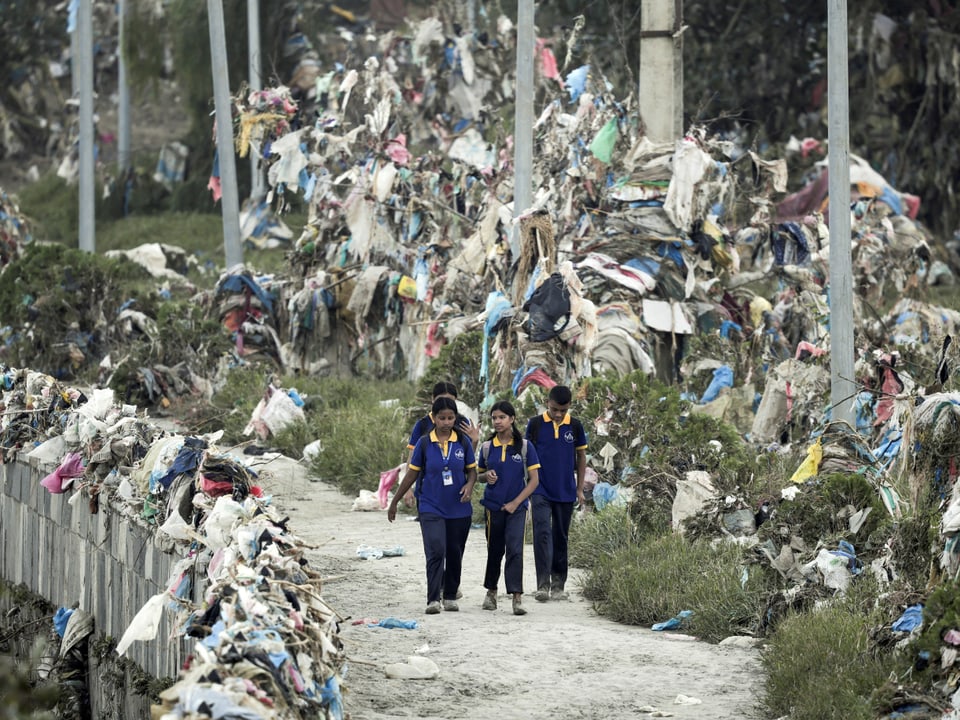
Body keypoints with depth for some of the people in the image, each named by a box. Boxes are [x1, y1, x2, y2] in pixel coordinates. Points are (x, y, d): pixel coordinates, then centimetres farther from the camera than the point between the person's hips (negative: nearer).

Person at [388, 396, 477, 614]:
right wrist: (394, 502, 8)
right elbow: (411, 474, 5)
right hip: (431, 508, -2)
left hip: (459, 510, 2)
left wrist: (469, 485, -14)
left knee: (455, 554, 11)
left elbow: (472, 471, 9)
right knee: (436, 552, -16)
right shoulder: (424, 444, -3)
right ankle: (433, 600, -19)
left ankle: (450, 596, 26)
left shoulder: (463, 442, 0)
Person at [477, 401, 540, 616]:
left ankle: (517, 598, -16)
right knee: (494, 550, 11)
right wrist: (487, 476, -9)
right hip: (493, 507, 2)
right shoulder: (487, 447, 4)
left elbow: (534, 479, -2)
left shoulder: (524, 446, -3)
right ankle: (491, 592, 29)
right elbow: (479, 475, 16)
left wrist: (515, 503, -10)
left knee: (515, 550, -14)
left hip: (516, 507, -2)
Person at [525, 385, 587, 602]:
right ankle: (543, 585, -19)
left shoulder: (575, 426, 2)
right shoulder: (535, 424, -2)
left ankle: (558, 585, 18)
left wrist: (580, 489, 8)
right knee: (542, 535, -15)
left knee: (561, 538, 9)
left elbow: (581, 457, 10)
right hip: (540, 491, -2)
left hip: (566, 493, 2)